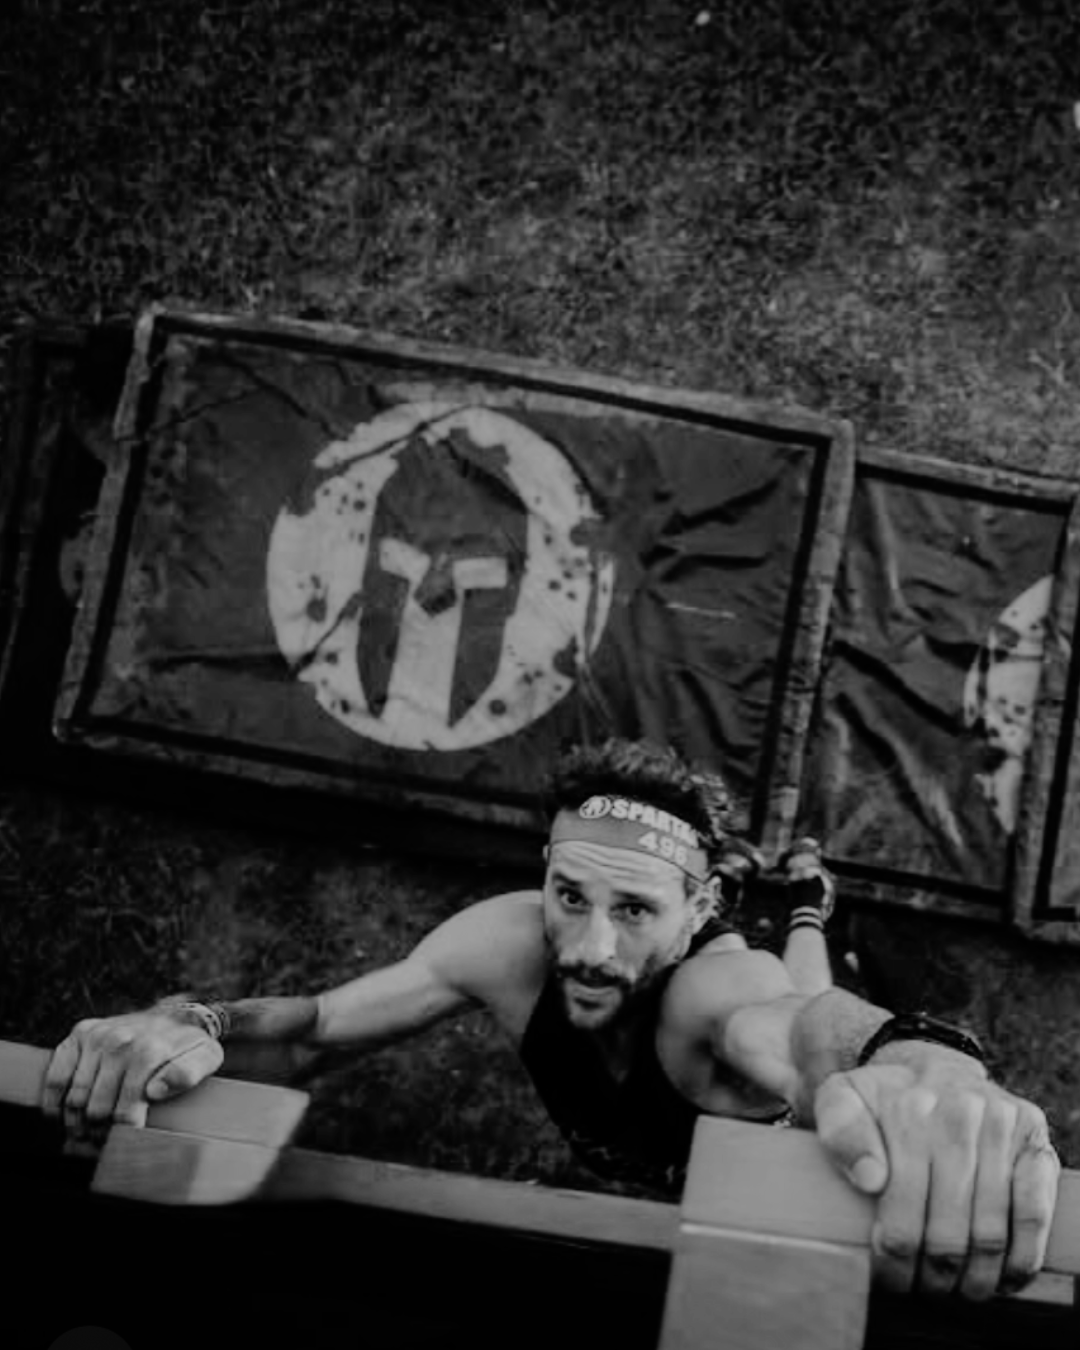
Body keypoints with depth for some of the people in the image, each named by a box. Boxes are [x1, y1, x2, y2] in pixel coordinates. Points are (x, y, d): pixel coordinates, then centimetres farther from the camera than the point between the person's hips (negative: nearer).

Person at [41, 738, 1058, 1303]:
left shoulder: (720, 990, -50)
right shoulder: (513, 943, -38)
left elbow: (815, 1029, -73)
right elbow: (315, 1027, -32)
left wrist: (923, 1076, -97)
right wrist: (195, 1027, -55)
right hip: (632, 1175, 2)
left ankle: (803, 919, 58)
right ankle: (797, 922, 59)